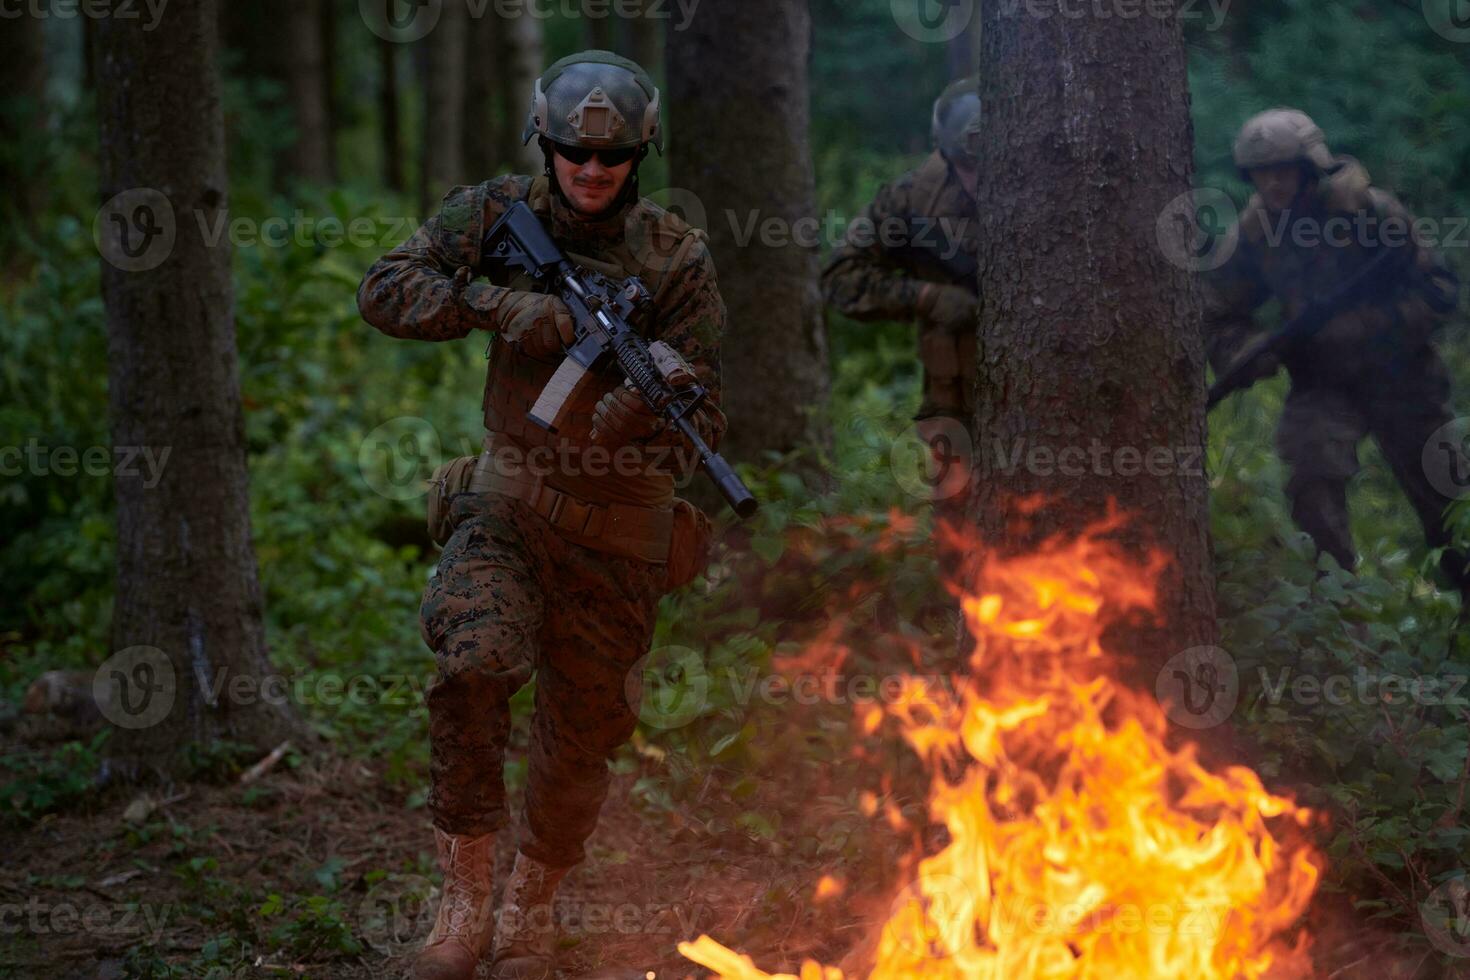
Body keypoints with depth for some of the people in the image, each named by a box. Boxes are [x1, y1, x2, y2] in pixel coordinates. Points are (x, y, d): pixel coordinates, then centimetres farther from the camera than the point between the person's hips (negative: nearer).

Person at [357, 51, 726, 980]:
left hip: (619, 529, 0)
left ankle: (532, 904, 35)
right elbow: (386, 289, -10)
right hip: (508, 501, 0)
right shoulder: (500, 213, -3)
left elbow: (702, 414, -12)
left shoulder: (678, 258, -9)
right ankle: (466, 899, -11)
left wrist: (645, 413, -35)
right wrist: (499, 303, -24)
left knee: (582, 738, 8)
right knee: (476, 663, -26)